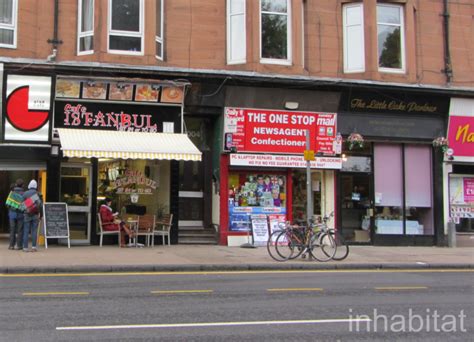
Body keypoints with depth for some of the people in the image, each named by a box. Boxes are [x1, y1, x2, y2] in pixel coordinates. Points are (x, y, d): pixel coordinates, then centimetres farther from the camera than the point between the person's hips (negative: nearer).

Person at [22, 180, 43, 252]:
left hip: (27, 214, 0)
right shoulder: (38, 194, -1)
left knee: (26, 231, 2)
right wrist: (41, 215, 8)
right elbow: (41, 205, -1)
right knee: (34, 231, 3)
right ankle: (33, 246, -1)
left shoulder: (25, 194, -1)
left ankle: (25, 247, -1)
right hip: (35, 215, 0)